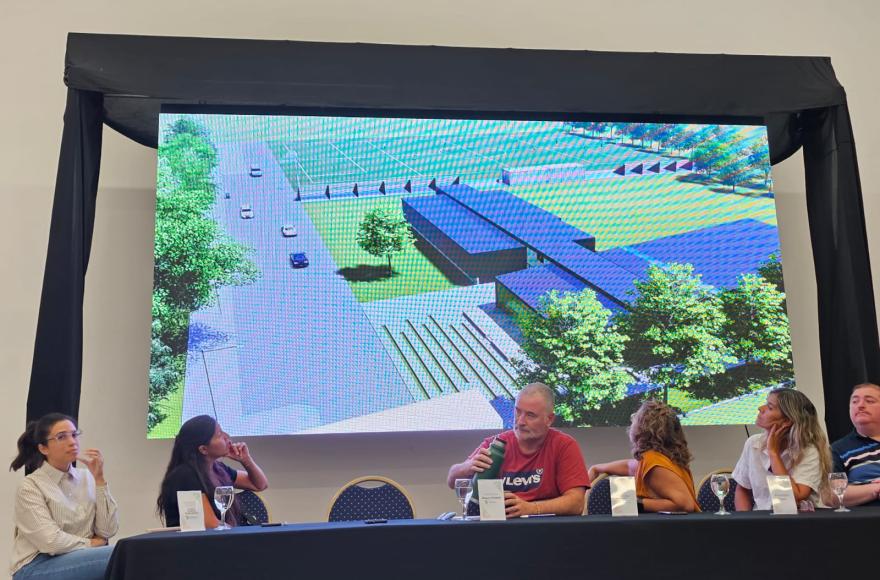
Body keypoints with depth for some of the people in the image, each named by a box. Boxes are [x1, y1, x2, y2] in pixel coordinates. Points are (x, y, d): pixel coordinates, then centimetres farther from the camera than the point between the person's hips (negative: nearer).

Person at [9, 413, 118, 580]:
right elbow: (51, 542, -17)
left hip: (79, 561, 5)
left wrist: (99, 479, -5)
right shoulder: (30, 486, -6)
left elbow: (107, 531, -2)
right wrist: (91, 543, -3)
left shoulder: (86, 477, 8)